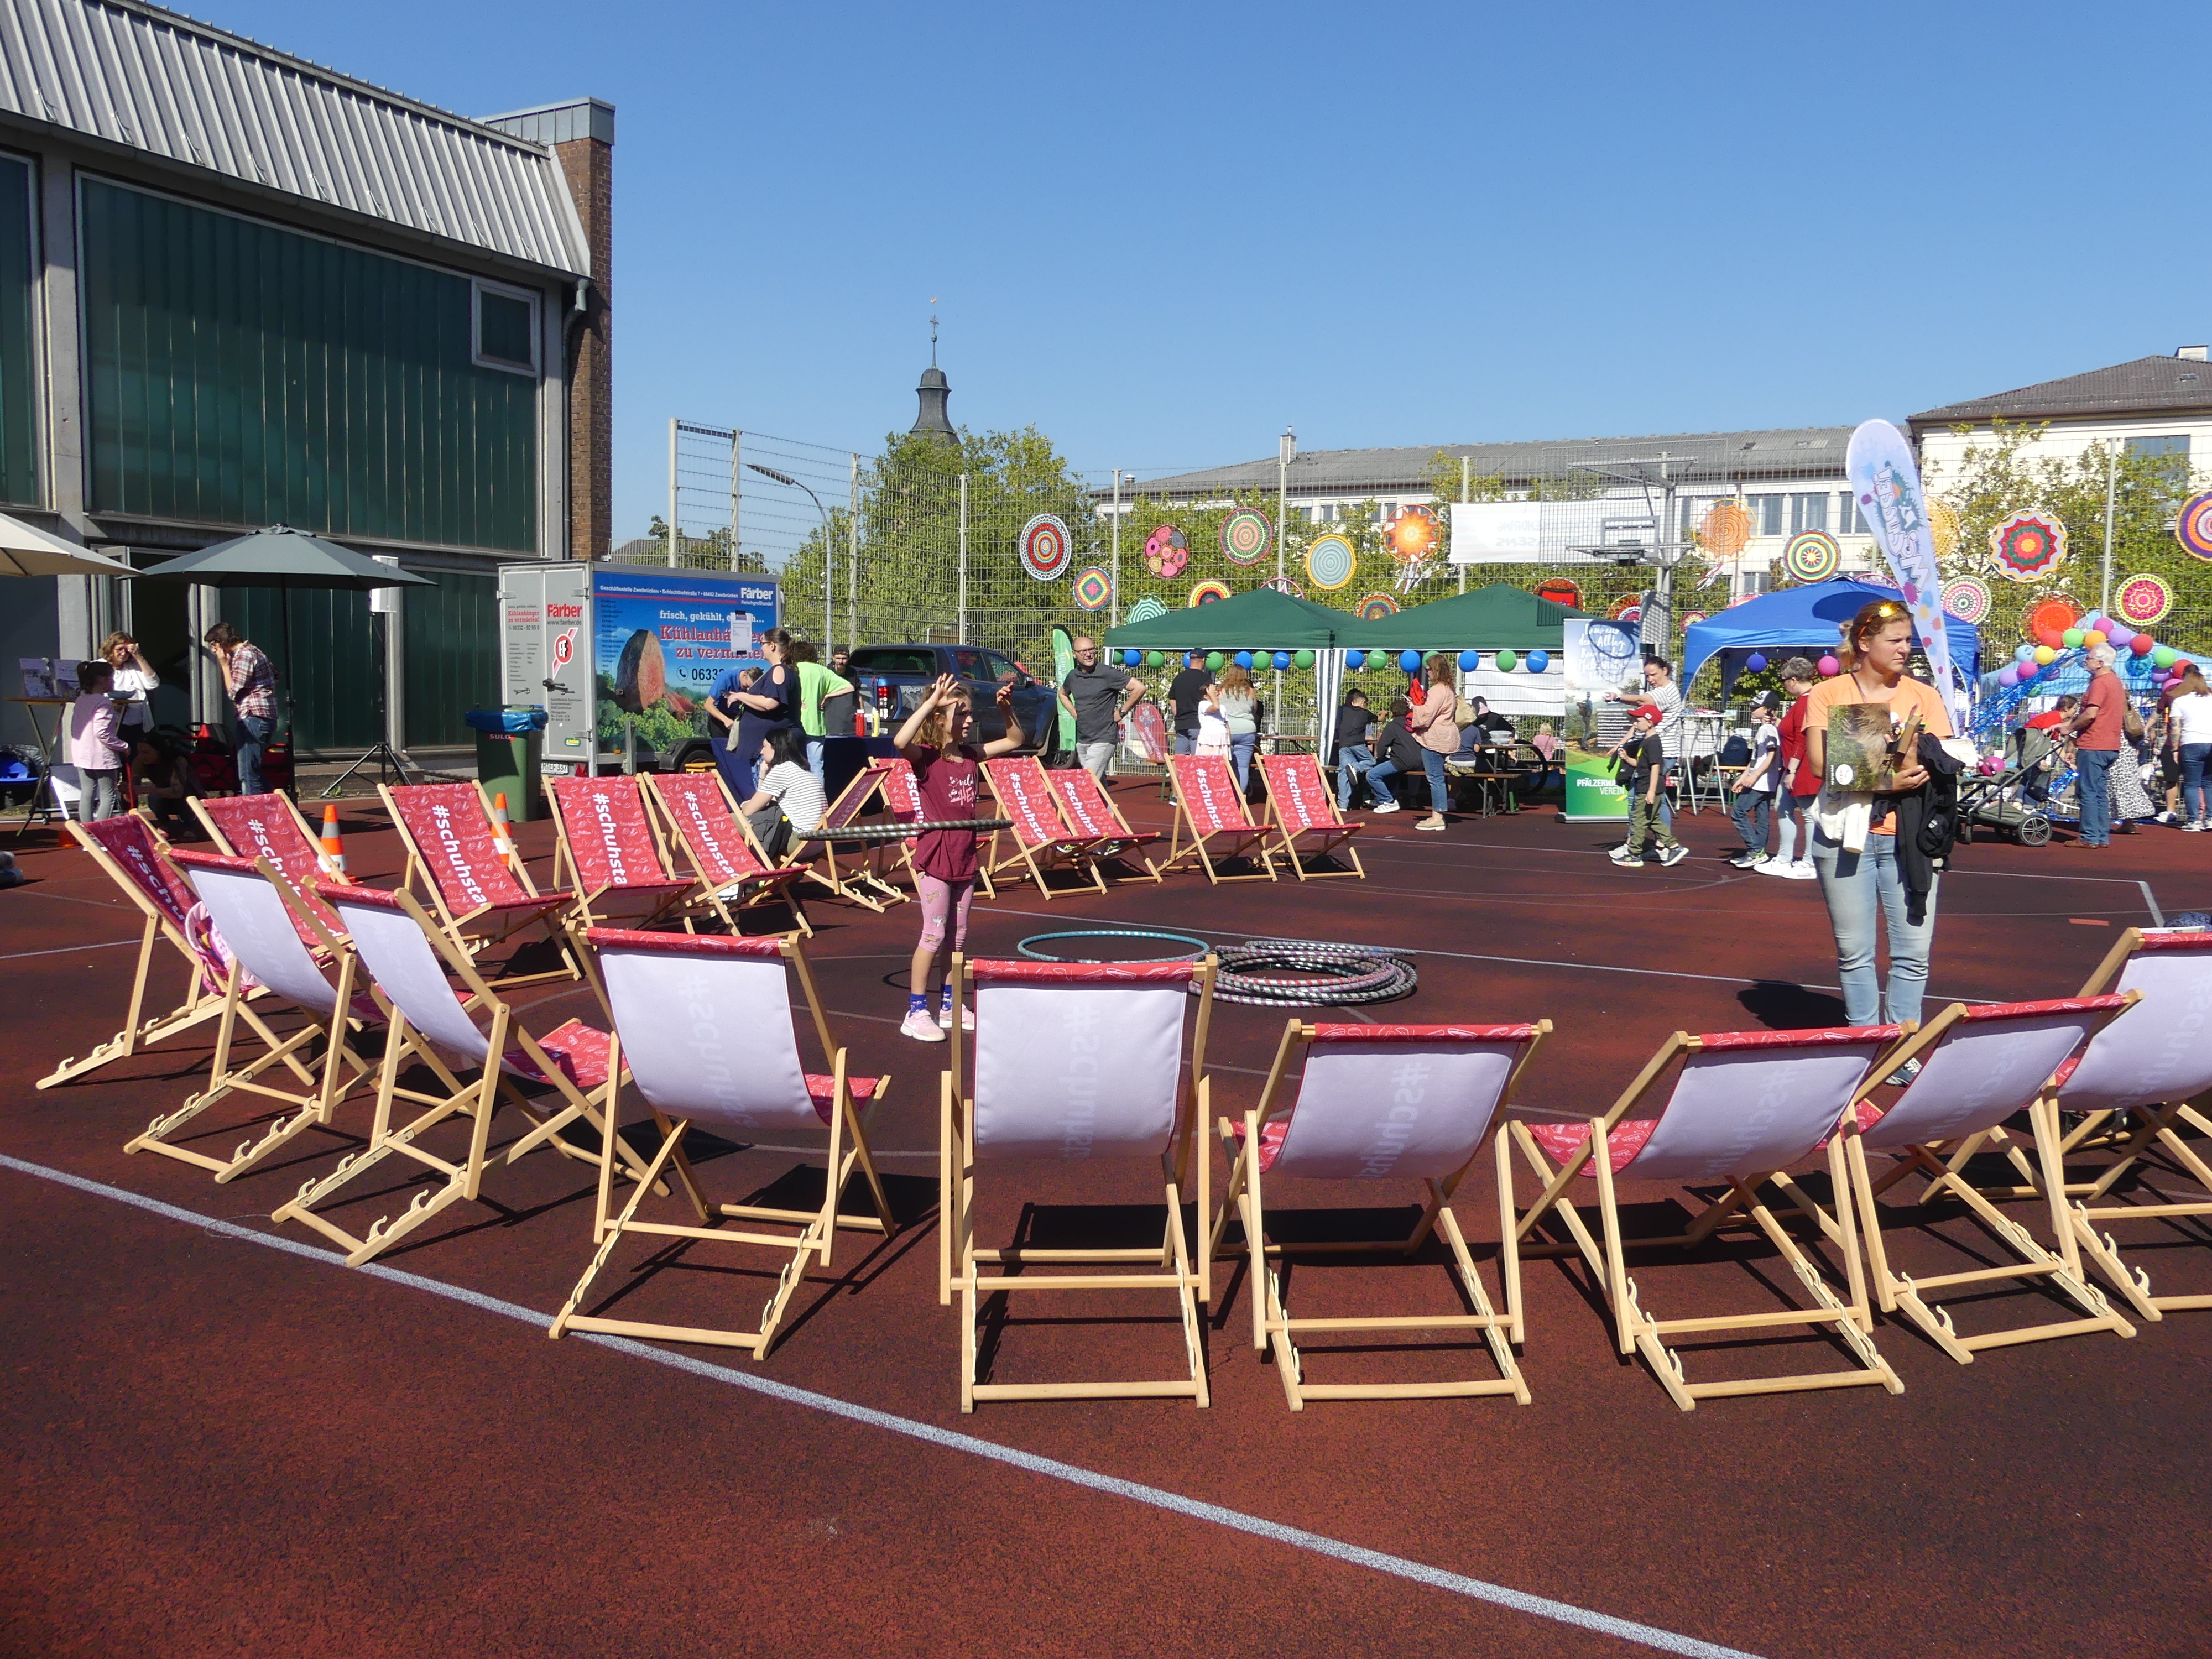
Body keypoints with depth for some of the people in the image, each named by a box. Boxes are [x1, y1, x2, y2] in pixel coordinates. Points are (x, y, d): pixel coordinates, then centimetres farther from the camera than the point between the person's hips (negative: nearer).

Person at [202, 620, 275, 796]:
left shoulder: (244, 655, -11)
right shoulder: (251, 651, 21)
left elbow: (233, 691, -11)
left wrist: (225, 664, -4)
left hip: (253, 718, -11)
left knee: (248, 775, -10)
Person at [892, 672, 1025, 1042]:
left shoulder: (971, 755, 7)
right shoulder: (926, 756, -12)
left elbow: (1014, 741, 17)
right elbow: (900, 742, -36)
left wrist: (1007, 709, 0)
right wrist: (931, 702, -35)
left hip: (964, 858, 7)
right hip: (935, 858, -7)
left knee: (957, 936, 13)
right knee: (934, 935, -3)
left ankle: (949, 1007, 25)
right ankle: (917, 1013, 6)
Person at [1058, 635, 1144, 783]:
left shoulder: (1107, 673, -10)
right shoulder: (1073, 676, 8)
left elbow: (1139, 688, -13)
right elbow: (1062, 694, 31)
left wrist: (1122, 712, -8)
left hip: (1103, 739, -6)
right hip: (1081, 741, 6)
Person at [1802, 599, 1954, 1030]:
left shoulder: (1924, 696, 8)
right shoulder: (1828, 694, 3)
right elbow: (1822, 764, -8)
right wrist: (1888, 778, -19)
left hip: (1909, 836, 1)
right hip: (1844, 835, -1)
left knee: (1913, 952, 0)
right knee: (1854, 953, 4)